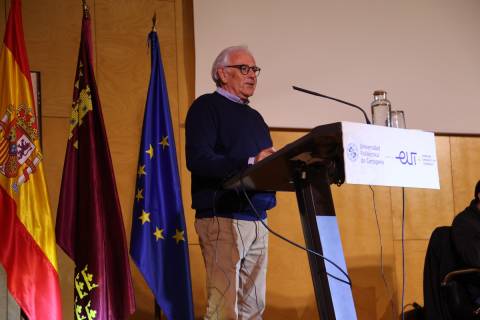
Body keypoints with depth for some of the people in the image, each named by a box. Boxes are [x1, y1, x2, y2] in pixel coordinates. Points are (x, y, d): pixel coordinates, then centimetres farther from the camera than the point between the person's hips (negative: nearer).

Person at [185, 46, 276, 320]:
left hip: (257, 219, 7)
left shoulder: (254, 117, 24)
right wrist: (250, 162, -23)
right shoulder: (207, 106, 0)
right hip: (223, 217, -7)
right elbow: (198, 159, -15)